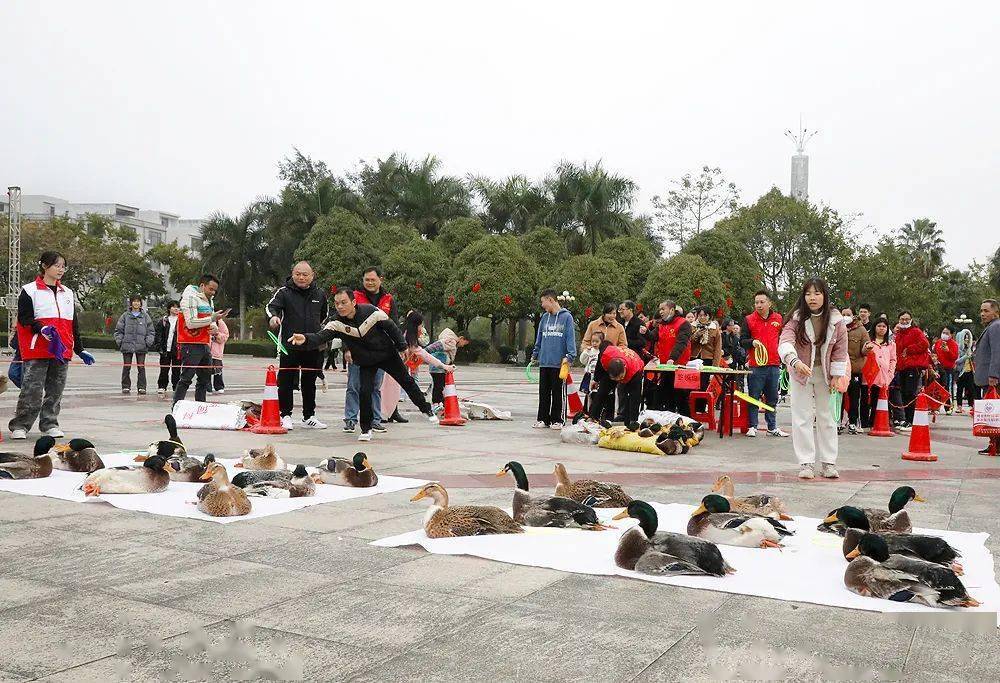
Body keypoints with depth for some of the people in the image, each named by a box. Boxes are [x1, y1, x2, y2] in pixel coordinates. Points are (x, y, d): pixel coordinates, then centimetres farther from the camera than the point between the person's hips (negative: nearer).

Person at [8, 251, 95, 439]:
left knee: (56, 390, 7)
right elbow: (24, 319, -6)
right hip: (36, 351, -5)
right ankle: (19, 426, 3)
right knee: (32, 390, -7)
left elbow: (74, 325, 20)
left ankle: (50, 424, 17)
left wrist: (80, 350, 17)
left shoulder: (68, 293, 17)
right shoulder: (30, 290, 0)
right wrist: (42, 328, -23)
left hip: (62, 351, 5)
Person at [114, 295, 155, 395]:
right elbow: (118, 330, 10)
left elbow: (151, 331, 10)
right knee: (126, 367, 4)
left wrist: (148, 342, -3)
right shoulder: (125, 316, 8)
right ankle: (126, 387, 12)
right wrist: (119, 341, -1)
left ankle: (141, 387, 4)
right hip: (127, 345, 0)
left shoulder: (145, 316, 9)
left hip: (141, 346, 0)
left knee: (141, 367, -2)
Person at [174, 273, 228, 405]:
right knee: (186, 379, -10)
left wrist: (214, 327, 2)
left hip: (205, 345, 9)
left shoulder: (209, 301, 18)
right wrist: (212, 319, -19)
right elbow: (191, 323, -20)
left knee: (205, 378, 11)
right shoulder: (190, 298, -10)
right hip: (191, 346, -9)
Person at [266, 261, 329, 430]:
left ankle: (308, 417, 21)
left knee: (310, 382, 11)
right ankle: (285, 416, 7)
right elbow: (272, 305, -19)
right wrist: (273, 316, -40)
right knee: (286, 381, -2)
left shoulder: (319, 294, 10)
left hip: (313, 346, 4)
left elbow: (325, 314, 27)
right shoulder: (284, 292, -2)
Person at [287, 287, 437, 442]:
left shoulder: (371, 311, -23)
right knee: (364, 392, -16)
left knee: (407, 381, 13)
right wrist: (305, 339, -58)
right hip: (366, 362, 0)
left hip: (388, 354, 0)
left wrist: (402, 347, -4)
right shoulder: (336, 323, -20)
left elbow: (391, 327, -11)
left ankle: (426, 410, 36)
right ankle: (366, 429, 3)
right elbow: (321, 336, -37)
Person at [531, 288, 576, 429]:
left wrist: (569, 356, -17)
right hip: (544, 362, 5)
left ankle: (556, 420, 12)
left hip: (559, 363, -5)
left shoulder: (566, 317, -4)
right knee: (543, 392, 8)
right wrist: (535, 355, 15)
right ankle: (543, 419, 16)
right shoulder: (544, 317, 11)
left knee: (557, 393, 4)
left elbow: (570, 337, -8)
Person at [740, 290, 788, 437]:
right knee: (754, 398, 0)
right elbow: (742, 341, 1)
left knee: (772, 399, 11)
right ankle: (752, 427, 8)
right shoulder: (748, 320, 1)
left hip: (774, 366, 3)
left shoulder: (778, 319, 9)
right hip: (756, 366, -3)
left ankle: (772, 427, 19)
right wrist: (752, 342, -19)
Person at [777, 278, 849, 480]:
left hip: (825, 374, 1)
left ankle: (828, 463, 17)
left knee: (826, 417, 9)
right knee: (802, 418, -1)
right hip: (801, 372, -1)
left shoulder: (836, 320, -10)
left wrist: (837, 376, -3)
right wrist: (795, 361, -48)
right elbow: (785, 342, -30)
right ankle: (806, 463, 4)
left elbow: (840, 349, -2)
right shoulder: (797, 318, -16)